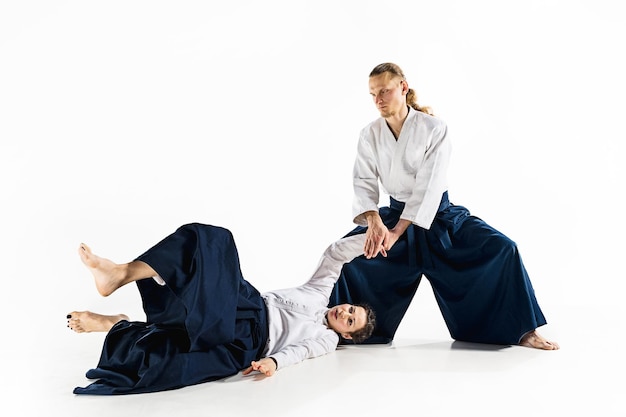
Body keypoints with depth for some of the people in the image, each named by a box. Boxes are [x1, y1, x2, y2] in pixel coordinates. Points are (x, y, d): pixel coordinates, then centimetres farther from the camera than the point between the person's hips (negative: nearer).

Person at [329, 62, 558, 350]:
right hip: (394, 214, 3)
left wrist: (396, 232, -31)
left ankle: (523, 332, -4)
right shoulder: (370, 135, -6)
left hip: (440, 216, -2)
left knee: (502, 249, -19)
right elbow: (364, 183, -14)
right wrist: (374, 221, -35)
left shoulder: (434, 128, -16)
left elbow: (429, 187, -24)